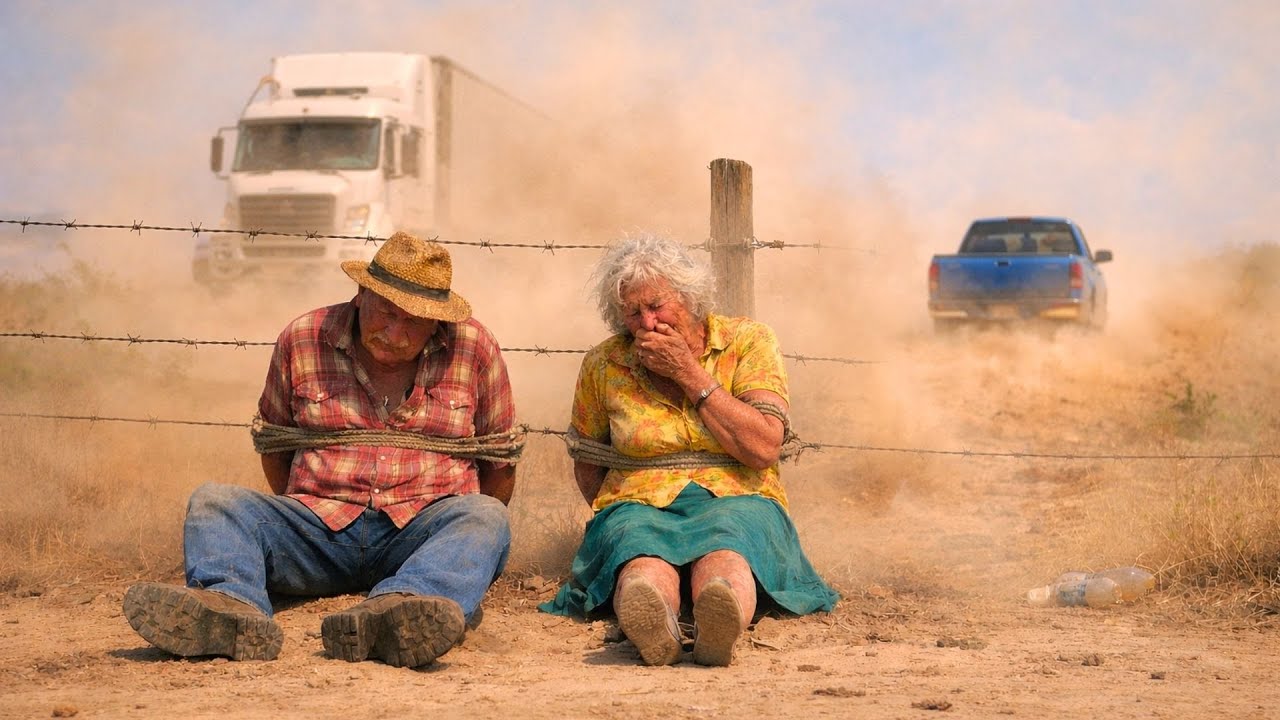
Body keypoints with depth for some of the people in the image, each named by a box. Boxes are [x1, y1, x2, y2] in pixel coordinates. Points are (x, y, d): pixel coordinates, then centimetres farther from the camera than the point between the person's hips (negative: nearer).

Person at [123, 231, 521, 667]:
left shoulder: (474, 349, 6)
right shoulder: (302, 341, 7)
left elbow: (499, 456, 16)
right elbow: (273, 441, 20)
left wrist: (477, 535, 12)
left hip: (426, 526, -1)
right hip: (320, 526, 1)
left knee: (486, 517, -34)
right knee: (214, 502, -23)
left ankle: (400, 609, -63)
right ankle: (232, 606, -56)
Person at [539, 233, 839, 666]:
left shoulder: (748, 343, 5)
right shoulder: (603, 366, 10)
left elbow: (764, 449, -8)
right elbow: (587, 466, 23)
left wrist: (690, 374, -7)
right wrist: (618, 515, 6)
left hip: (736, 503, -1)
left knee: (723, 555, -40)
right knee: (645, 562, -39)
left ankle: (720, 627, -74)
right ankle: (652, 627, -73)